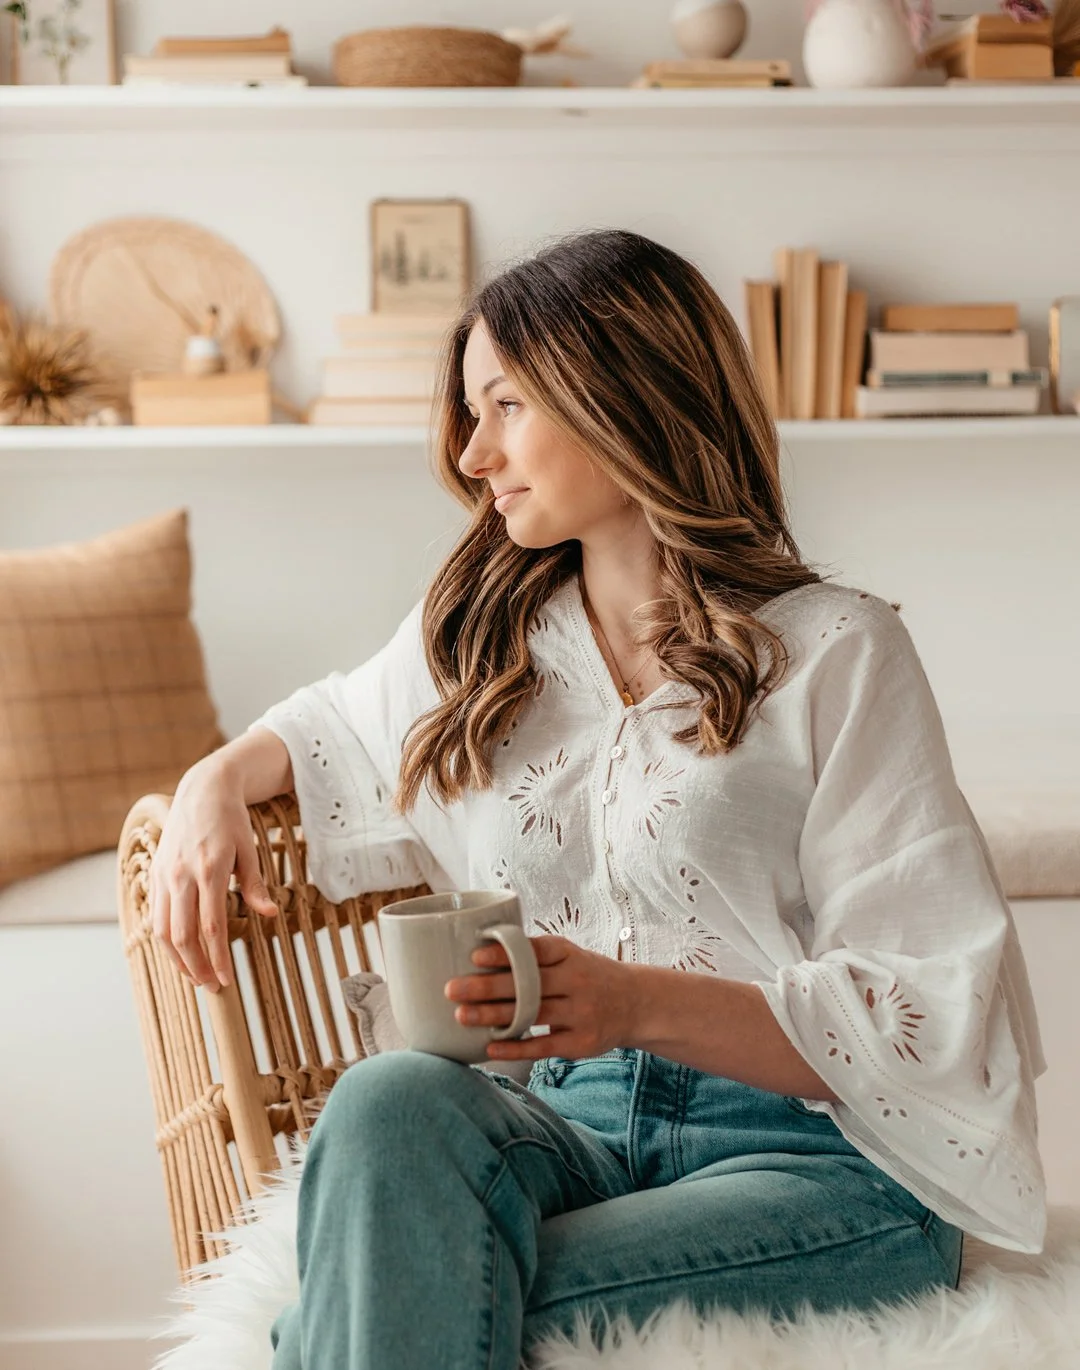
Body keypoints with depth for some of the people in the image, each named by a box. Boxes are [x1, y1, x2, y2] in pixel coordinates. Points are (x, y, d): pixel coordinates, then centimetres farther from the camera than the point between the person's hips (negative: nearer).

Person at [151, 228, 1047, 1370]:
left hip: (805, 1156, -4)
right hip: (556, 1121, 5)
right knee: (390, 1099, -32)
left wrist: (642, 1004, -21)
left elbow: (932, 1017, -7)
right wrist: (219, 780, 14)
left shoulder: (837, 654, -1)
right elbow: (328, 727, 38)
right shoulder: (481, 638, 16)